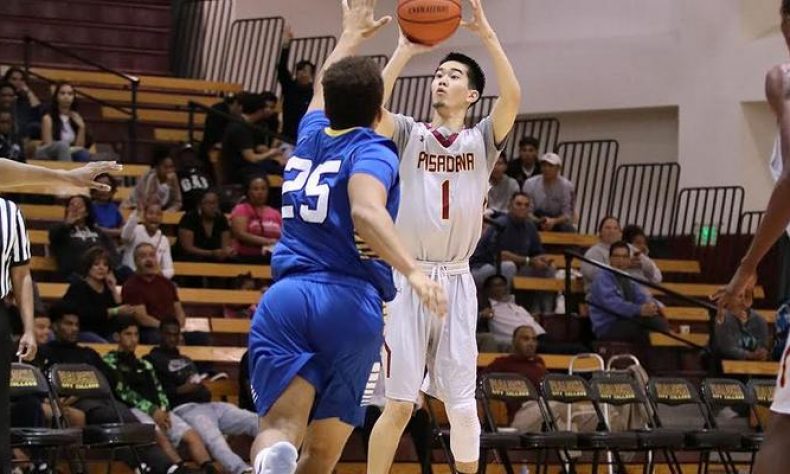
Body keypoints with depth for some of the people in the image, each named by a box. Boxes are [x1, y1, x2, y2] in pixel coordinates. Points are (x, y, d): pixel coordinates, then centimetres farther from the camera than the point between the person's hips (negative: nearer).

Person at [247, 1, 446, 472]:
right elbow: (366, 212, -18)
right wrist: (413, 270, -29)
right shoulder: (372, 151, 3)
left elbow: (328, 87, 44)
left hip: (285, 297, 3)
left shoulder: (310, 136, 21)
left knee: (280, 427, -16)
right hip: (351, 303, -3)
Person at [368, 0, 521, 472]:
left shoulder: (482, 140, 7)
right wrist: (406, 48, -16)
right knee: (400, 404, -4)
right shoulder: (409, 134, 6)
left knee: (462, 404, 2)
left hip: (457, 283, 1)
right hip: (409, 279, -1)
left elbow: (513, 96, -11)